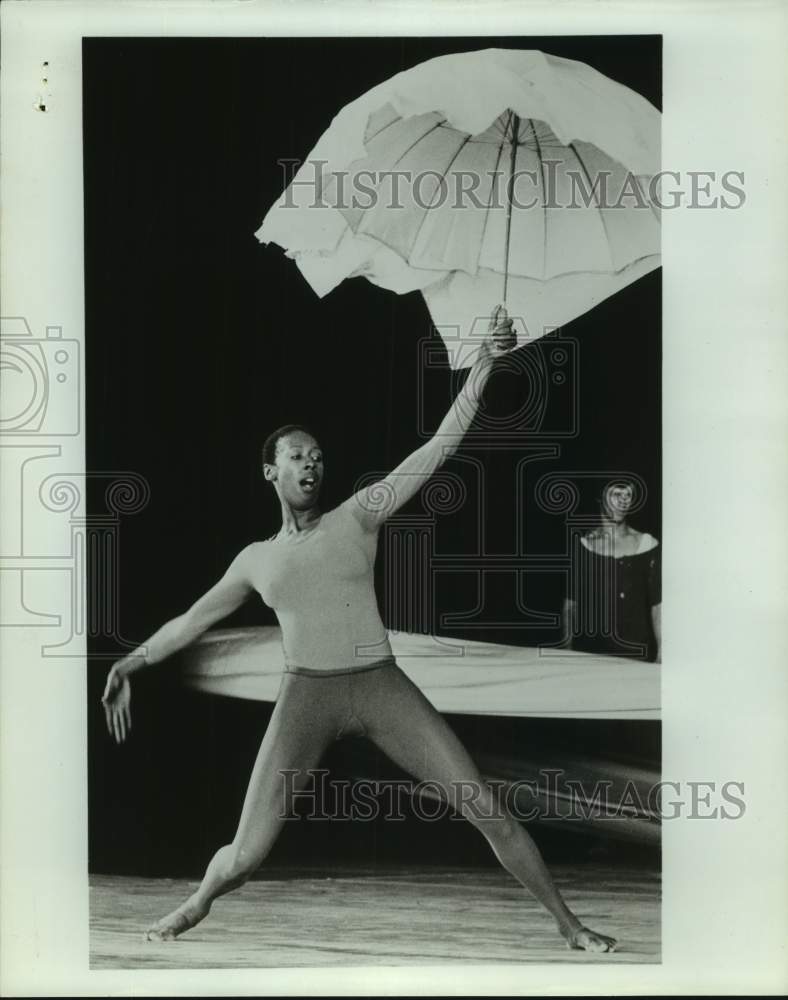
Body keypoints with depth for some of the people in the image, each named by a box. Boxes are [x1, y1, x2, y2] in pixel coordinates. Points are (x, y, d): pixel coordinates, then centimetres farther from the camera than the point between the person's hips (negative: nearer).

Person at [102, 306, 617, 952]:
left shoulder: (359, 516, 6)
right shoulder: (256, 559, 14)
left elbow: (439, 447, -1)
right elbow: (193, 620, 25)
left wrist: (484, 364, -10)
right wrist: (135, 661, 17)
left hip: (384, 688, 0)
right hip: (307, 695, 1)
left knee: (490, 812, -6)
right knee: (246, 856, -5)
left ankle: (569, 925, 10)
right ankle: (197, 905, 31)